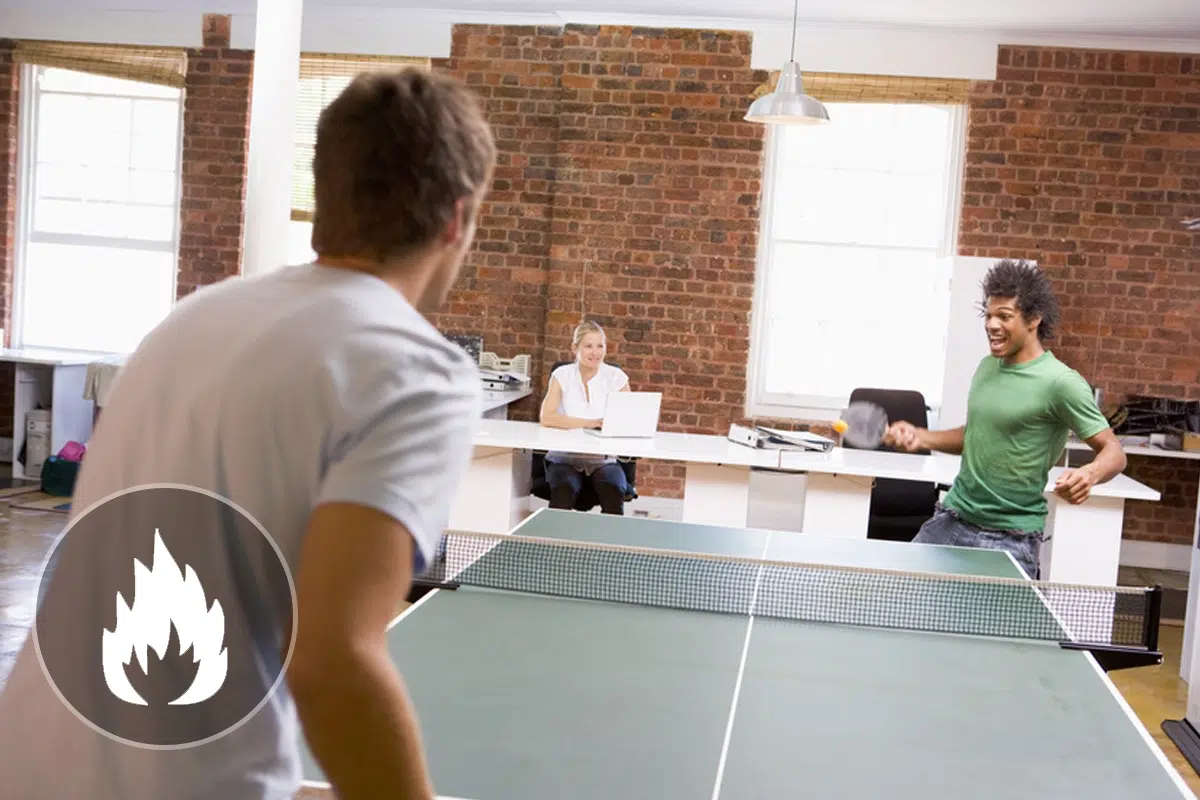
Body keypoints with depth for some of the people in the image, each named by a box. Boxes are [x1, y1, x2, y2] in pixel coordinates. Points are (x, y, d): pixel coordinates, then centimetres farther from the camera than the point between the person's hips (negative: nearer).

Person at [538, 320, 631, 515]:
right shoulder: (562, 375, 0)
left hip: (603, 460, 1)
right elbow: (547, 418, -14)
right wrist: (591, 423, -21)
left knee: (614, 492, -30)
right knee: (563, 491, -32)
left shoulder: (616, 377, 3)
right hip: (565, 458, -1)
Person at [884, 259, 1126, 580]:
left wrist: (1089, 474, -34)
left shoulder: (1061, 382, -15)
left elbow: (1113, 452, -12)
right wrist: (920, 438, 5)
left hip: (1010, 537, -7)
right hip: (952, 518, 7)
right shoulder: (987, 367, 7)